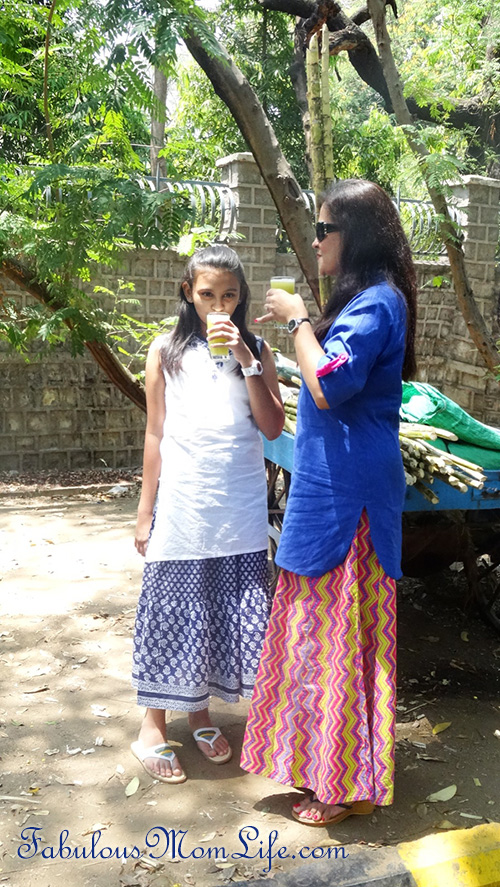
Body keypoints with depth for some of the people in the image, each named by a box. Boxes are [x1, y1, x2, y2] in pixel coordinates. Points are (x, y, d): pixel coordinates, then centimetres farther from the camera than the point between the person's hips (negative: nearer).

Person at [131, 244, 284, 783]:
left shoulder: (256, 350, 6)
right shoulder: (166, 351, 3)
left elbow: (273, 427, -3)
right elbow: (155, 434, 4)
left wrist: (247, 363, -12)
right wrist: (146, 508, 3)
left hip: (241, 506, 2)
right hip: (182, 502, -2)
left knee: (234, 610, 8)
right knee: (173, 608, 3)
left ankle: (200, 712, 28)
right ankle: (153, 724, 19)